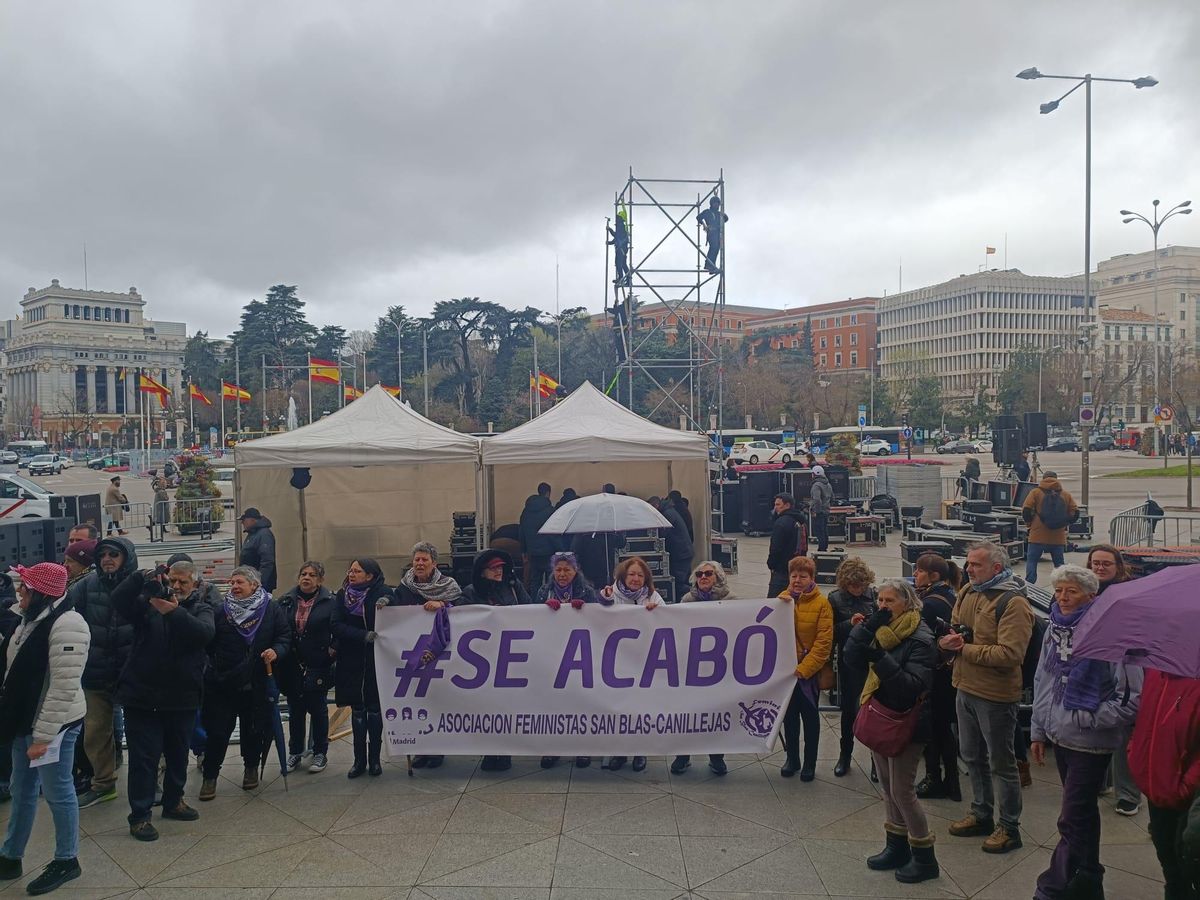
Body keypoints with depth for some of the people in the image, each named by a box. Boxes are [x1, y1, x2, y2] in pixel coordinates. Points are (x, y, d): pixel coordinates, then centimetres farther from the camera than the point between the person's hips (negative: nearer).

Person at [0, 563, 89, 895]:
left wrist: (43, 735, -23)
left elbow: (64, 687, -24)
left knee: (57, 792, 4)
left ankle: (66, 861, 19)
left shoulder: (65, 624, -22)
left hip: (53, 724, -9)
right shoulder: (30, 619, 8)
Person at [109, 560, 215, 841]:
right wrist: (141, 578, -31)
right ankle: (139, 815, 11)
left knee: (178, 754, 16)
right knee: (144, 757, 1)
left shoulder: (201, 609, 2)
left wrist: (175, 612, -31)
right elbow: (118, 599, -16)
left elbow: (205, 633, -19)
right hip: (142, 694, -2)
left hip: (182, 698, 2)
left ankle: (173, 801, 35)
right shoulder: (148, 602, 2)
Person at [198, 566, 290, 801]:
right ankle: (210, 776, 15)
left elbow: (285, 636, 0)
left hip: (257, 683, 0)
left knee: (254, 728, 12)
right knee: (218, 730, 2)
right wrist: (213, 667, -6)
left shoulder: (272, 610, 0)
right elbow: (209, 643, 7)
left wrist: (276, 651, -20)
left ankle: (251, 768, 32)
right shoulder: (222, 612, 5)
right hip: (223, 682, 1)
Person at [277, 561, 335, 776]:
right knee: (295, 710, 12)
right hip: (292, 666, 3)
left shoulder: (330, 603, -6)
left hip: (318, 666, -3)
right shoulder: (286, 601, 3)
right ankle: (295, 753, 26)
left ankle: (320, 754, 19)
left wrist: (332, 651, -15)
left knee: (318, 708, 6)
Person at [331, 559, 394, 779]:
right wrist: (365, 636, -20)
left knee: (374, 710, 5)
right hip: (351, 662, 3)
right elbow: (337, 626, -7)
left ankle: (375, 759, 16)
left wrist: (383, 608, -36)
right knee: (357, 711, 8)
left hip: (375, 661, -2)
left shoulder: (382, 593, -7)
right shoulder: (342, 595, 2)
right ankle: (359, 759, 17)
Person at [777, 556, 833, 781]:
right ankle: (792, 759, 30)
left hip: (810, 670, -3)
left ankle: (810, 763, 23)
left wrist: (804, 668, -19)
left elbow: (824, 642, -13)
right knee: (789, 716, 14)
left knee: (810, 716, 9)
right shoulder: (783, 599, 2)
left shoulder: (822, 604, -10)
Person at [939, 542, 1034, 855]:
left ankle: (1009, 827, 22)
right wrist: (949, 638, -8)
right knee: (973, 757, 21)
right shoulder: (968, 592, 5)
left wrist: (965, 649, -22)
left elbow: (1010, 654, -27)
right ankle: (981, 815, 37)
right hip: (965, 689, 8)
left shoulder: (1013, 603, -20)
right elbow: (954, 627, 16)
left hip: (995, 695, -8)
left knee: (1001, 764, 7)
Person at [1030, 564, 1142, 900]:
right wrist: (1038, 730, 12)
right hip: (1060, 736, 7)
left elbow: (1133, 695, -18)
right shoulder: (1055, 629, 3)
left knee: (1072, 821, -1)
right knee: (1083, 812, 22)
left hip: (1090, 743, -7)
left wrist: (1090, 719, -17)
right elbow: (1042, 682, 11)